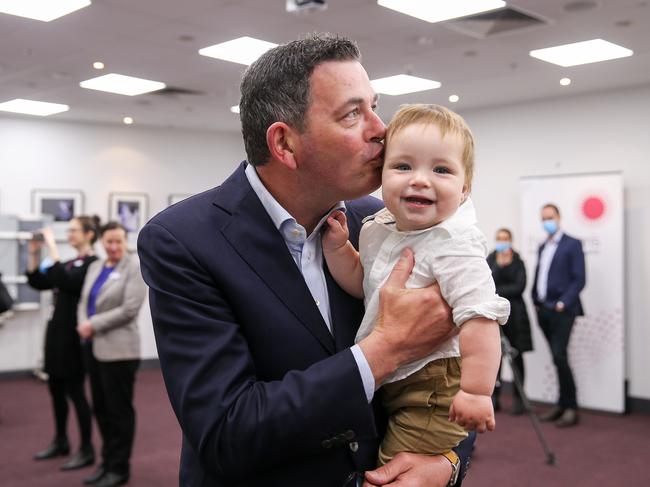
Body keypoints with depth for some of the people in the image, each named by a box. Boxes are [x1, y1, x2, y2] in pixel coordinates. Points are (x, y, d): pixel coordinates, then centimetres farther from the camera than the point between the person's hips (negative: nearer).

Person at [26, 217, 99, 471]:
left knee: (75, 391, -3)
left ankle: (86, 450, 8)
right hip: (58, 331, 9)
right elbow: (37, 282, 14)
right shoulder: (71, 263, 14)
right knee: (56, 388, 15)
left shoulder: (92, 264, -12)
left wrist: (52, 248, -25)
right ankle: (60, 442, 29)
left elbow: (65, 281, -27)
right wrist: (34, 253, 2)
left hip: (75, 335, -9)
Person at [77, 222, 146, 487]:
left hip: (118, 350, -7)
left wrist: (94, 325, -15)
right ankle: (107, 462, 27)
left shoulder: (135, 267, -8)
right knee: (100, 408, 14)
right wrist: (83, 325, -9)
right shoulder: (95, 267, 13)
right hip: (94, 347, 7)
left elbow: (129, 309, -16)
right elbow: (84, 301, 12)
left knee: (119, 410, 3)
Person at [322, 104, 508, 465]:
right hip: (390, 385, 8)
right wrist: (336, 247, -2)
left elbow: (480, 316, -30)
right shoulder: (380, 229, 1)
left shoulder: (454, 246, -24)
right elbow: (361, 282, 13)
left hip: (432, 394, -8)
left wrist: (476, 391, -31)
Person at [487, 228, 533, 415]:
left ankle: (519, 399, 7)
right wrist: (499, 265, -15)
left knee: (516, 356, 2)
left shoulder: (518, 262, 4)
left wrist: (496, 291, -8)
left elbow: (519, 287, -6)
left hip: (514, 313, -1)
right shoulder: (490, 260, 7)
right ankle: (494, 397, 8)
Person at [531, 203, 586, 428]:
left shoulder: (572, 244, -3)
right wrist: (536, 301, 11)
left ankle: (571, 408, -4)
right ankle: (563, 404, 15)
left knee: (559, 356, -13)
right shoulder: (542, 247, 18)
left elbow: (579, 279, -8)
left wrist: (563, 303, -15)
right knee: (557, 358, 9)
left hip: (562, 310, -6)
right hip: (543, 310, 6)